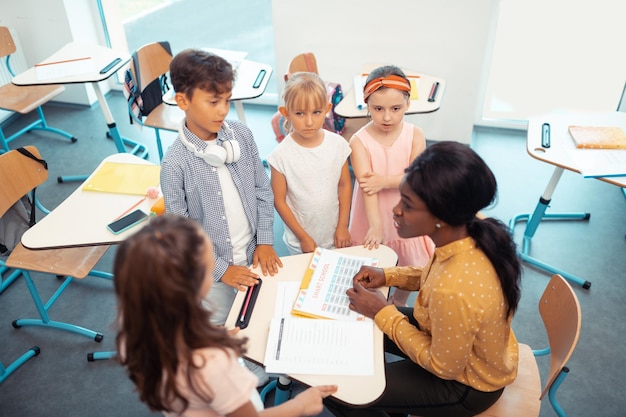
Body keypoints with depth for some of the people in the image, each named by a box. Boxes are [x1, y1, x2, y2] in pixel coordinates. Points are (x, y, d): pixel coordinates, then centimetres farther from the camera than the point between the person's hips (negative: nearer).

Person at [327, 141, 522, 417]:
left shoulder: (453, 292, -43)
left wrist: (383, 313, -18)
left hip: (467, 383, -7)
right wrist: (388, 275, -6)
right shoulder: (471, 229, -19)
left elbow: (444, 367, -23)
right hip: (453, 339, 7)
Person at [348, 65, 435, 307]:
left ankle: (399, 305, 48)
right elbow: (367, 185, -28)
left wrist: (385, 181, -31)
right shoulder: (360, 141, -19)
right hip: (373, 218, -1)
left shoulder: (415, 135, -11)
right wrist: (375, 225, -37)